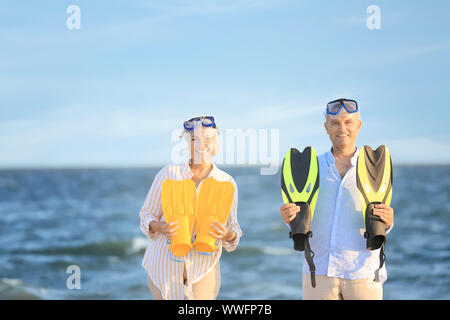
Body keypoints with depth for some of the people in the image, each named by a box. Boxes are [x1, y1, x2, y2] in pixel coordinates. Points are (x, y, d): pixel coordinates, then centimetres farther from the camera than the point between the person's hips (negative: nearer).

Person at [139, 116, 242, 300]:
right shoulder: (168, 173, 1)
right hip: (164, 263, 0)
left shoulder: (227, 183, 5)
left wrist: (228, 235, -14)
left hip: (203, 269, 1)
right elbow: (147, 215, 5)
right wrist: (160, 227, -17)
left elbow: (233, 227, 10)